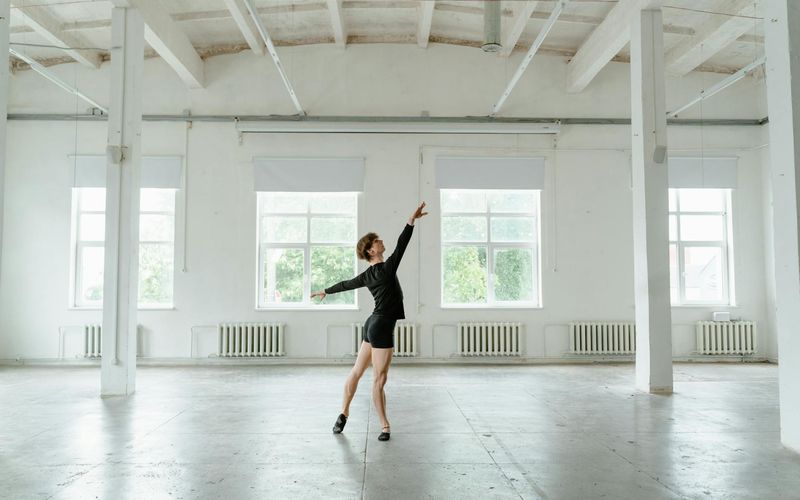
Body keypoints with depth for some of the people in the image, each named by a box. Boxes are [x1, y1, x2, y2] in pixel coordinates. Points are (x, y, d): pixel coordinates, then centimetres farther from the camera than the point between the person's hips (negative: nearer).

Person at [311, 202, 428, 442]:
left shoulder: (367, 275, 8)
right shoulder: (386, 269, -15)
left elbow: (346, 284, 22)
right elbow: (401, 246, -21)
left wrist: (325, 291, 38)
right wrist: (412, 220, -21)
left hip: (373, 324, 9)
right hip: (382, 327, -9)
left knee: (357, 371, 18)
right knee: (379, 380, -2)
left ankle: (343, 414, 31)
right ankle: (385, 427, 7)